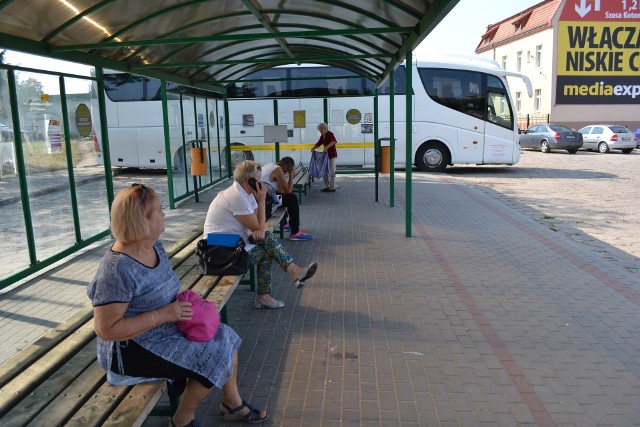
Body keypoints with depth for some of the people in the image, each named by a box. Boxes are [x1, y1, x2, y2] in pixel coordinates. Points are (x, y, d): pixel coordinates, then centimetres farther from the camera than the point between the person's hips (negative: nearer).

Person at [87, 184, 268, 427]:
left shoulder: (155, 246, 0)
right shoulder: (117, 269, -28)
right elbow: (106, 329, -26)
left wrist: (183, 301, -4)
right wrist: (162, 315, -27)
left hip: (165, 328, 9)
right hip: (133, 348, -9)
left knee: (225, 338, 3)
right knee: (213, 358, -15)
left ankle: (232, 403, 25)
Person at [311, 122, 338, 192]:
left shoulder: (330, 134, -15)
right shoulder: (322, 136, 10)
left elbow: (334, 141, -33)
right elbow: (318, 143, 21)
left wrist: (326, 147, -43)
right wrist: (313, 148, 2)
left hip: (332, 155, -9)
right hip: (326, 155, 9)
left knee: (332, 172, -5)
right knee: (325, 171, 12)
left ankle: (332, 188, 1)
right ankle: (327, 186, 21)